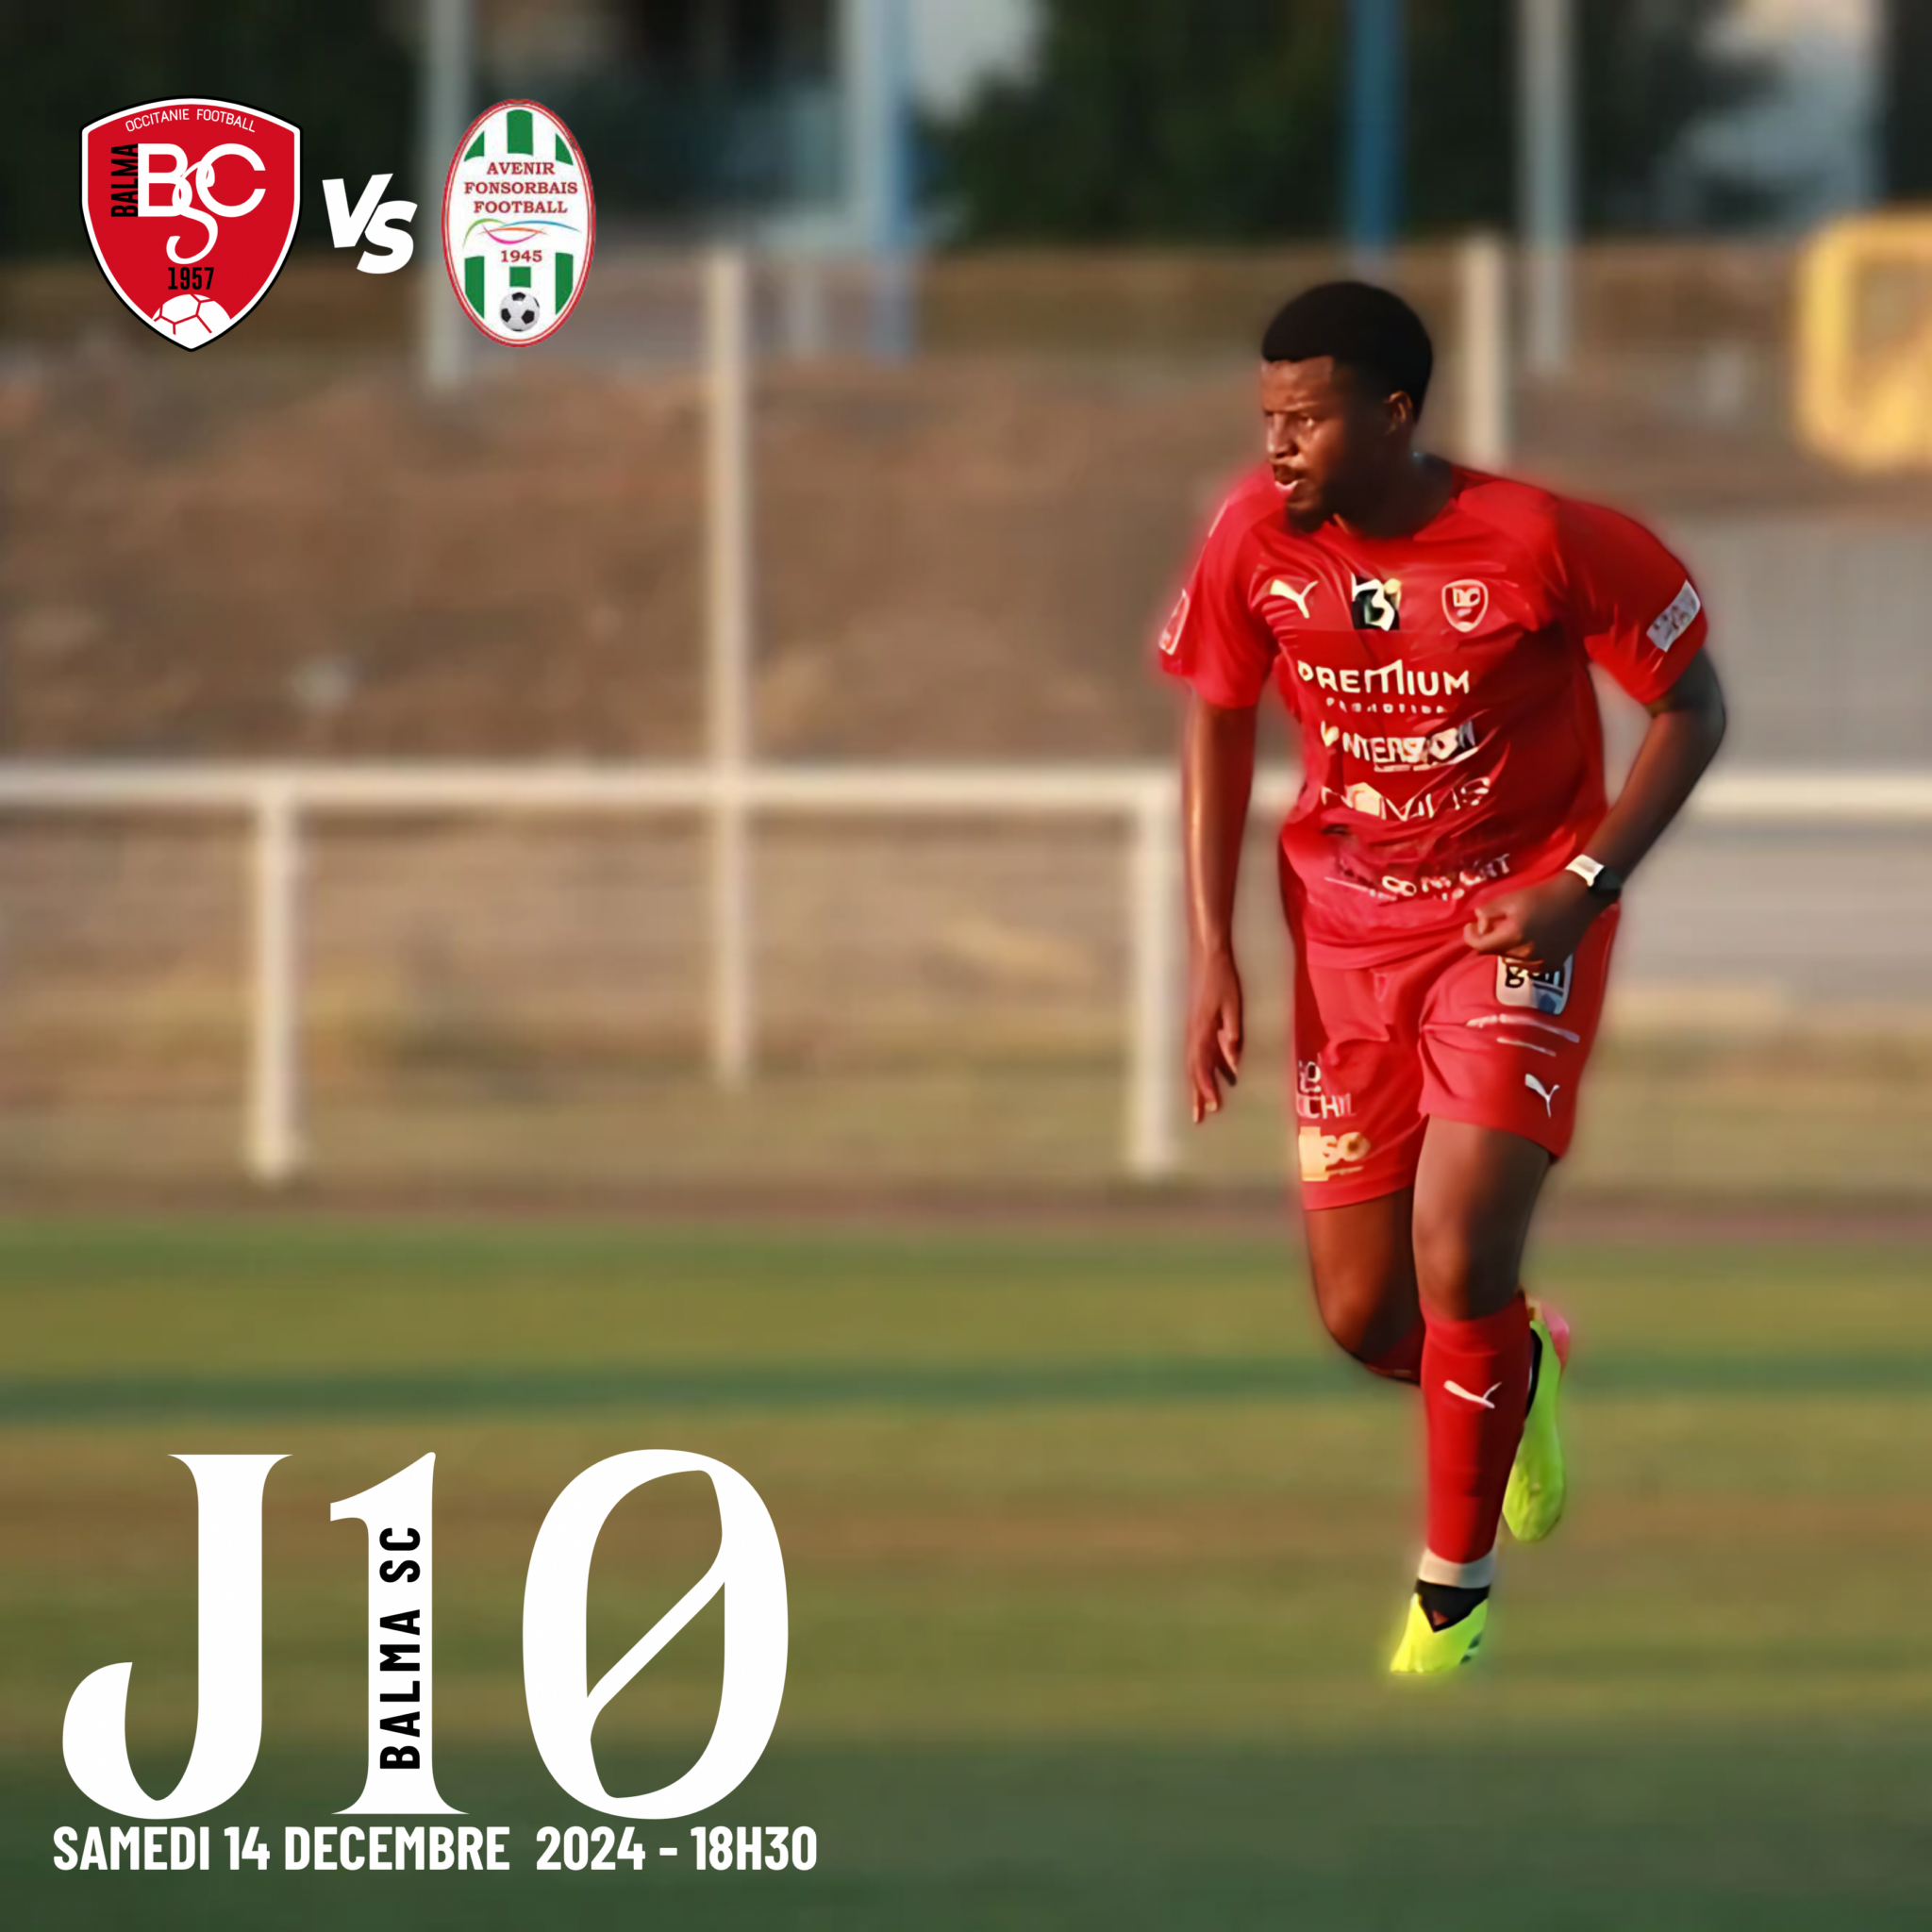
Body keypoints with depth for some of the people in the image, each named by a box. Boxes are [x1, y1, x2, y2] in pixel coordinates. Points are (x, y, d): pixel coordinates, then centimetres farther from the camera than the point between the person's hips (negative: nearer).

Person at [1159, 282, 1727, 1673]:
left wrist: (1582, 887, -18)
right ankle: (1522, 1367, 39)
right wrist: (1212, 948, -1)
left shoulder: (1540, 541, -22)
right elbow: (1218, 720, 6)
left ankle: (1455, 1592, 2)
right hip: (1351, 919, 4)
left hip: (1519, 918, -4)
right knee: (1362, 1317, 3)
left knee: (1457, 1260, -19)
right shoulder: (1259, 539, -11)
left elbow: (1694, 707, -8)